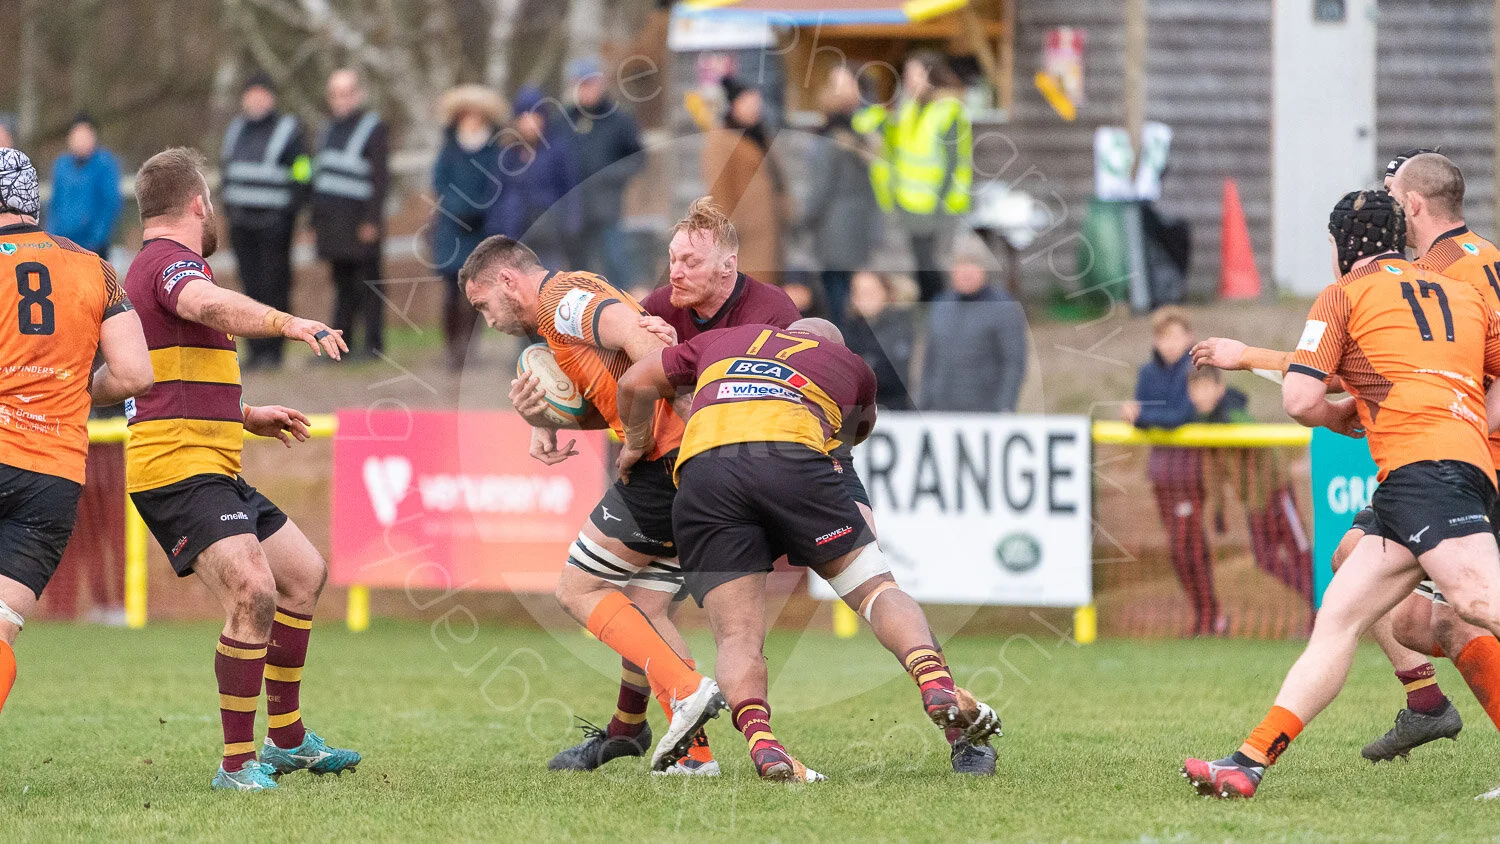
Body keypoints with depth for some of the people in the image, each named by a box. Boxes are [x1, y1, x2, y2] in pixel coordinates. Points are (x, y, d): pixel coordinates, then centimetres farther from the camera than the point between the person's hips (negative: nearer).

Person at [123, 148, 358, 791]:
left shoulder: (153, 267, 22)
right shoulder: (171, 262, -12)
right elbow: (209, 305, -39)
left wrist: (249, 418, 30)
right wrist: (288, 323, -49)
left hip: (212, 471, 11)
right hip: (180, 471, -11)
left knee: (304, 573, 20)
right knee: (253, 593, -25)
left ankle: (286, 739, 29)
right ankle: (238, 762, -21)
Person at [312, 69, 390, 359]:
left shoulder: (373, 129, -2)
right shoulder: (328, 131, 20)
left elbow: (381, 178, -9)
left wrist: (372, 220, -16)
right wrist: (315, 221, 18)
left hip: (360, 222, -7)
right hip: (330, 221, 7)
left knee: (367, 285, -6)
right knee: (343, 285, 8)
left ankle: (372, 344, -4)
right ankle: (341, 341, 9)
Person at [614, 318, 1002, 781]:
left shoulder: (722, 340, 35)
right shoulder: (851, 366, 32)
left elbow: (635, 382, 29)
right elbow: (860, 430, 51)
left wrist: (636, 444, 45)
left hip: (700, 472, 1)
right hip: (792, 460, -1)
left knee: (737, 637, 1)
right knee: (877, 589, 10)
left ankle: (758, 737, -27)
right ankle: (939, 688, -15)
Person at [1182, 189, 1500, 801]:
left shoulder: (1345, 295, 9)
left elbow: (1300, 400, 0)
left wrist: (1349, 419, 21)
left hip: (1420, 463, -8)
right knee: (1337, 617, 5)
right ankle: (1250, 762, 1)